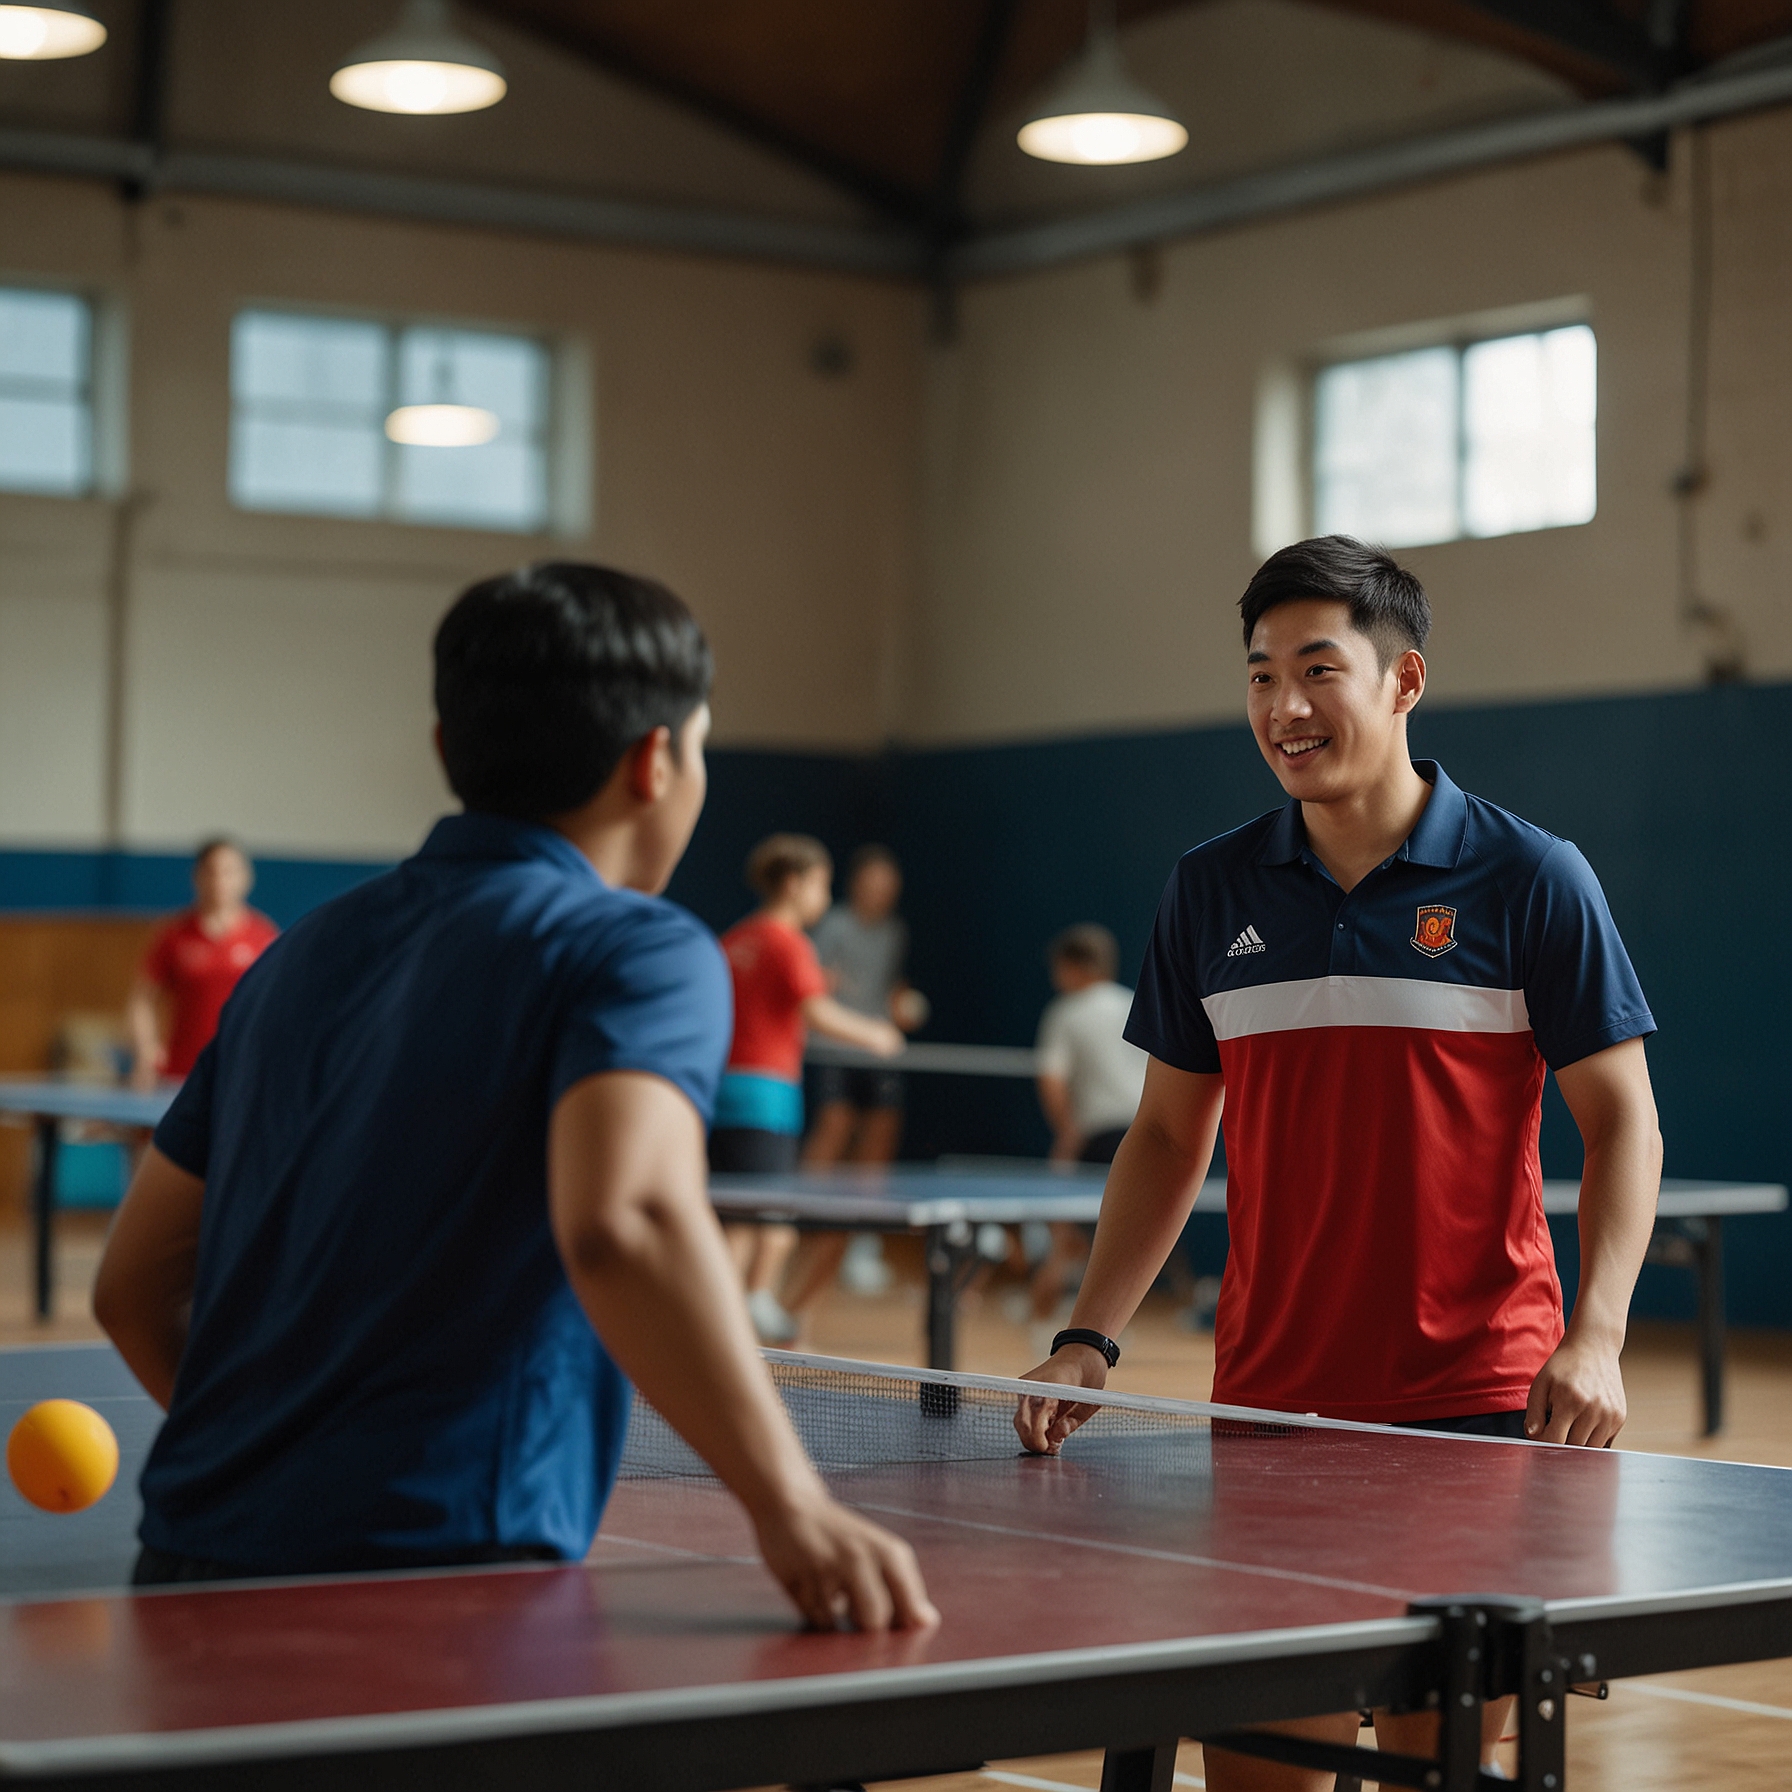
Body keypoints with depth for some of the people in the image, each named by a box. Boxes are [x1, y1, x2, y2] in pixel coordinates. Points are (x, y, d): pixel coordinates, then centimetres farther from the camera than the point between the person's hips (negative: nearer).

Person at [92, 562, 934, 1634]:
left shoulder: (308, 954, 16)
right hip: (437, 1572, -7)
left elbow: (136, 1285, 21)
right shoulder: (641, 950, -6)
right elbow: (623, 1222, -26)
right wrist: (793, 1511, -29)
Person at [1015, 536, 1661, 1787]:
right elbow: (1170, 1136, 12)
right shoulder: (1213, 890, 7)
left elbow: (1622, 1126, -1)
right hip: (1268, 1401, 3)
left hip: (1478, 1403, -3)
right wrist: (1090, 1338, 2)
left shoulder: (1531, 879, -3)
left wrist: (1596, 1336, -15)